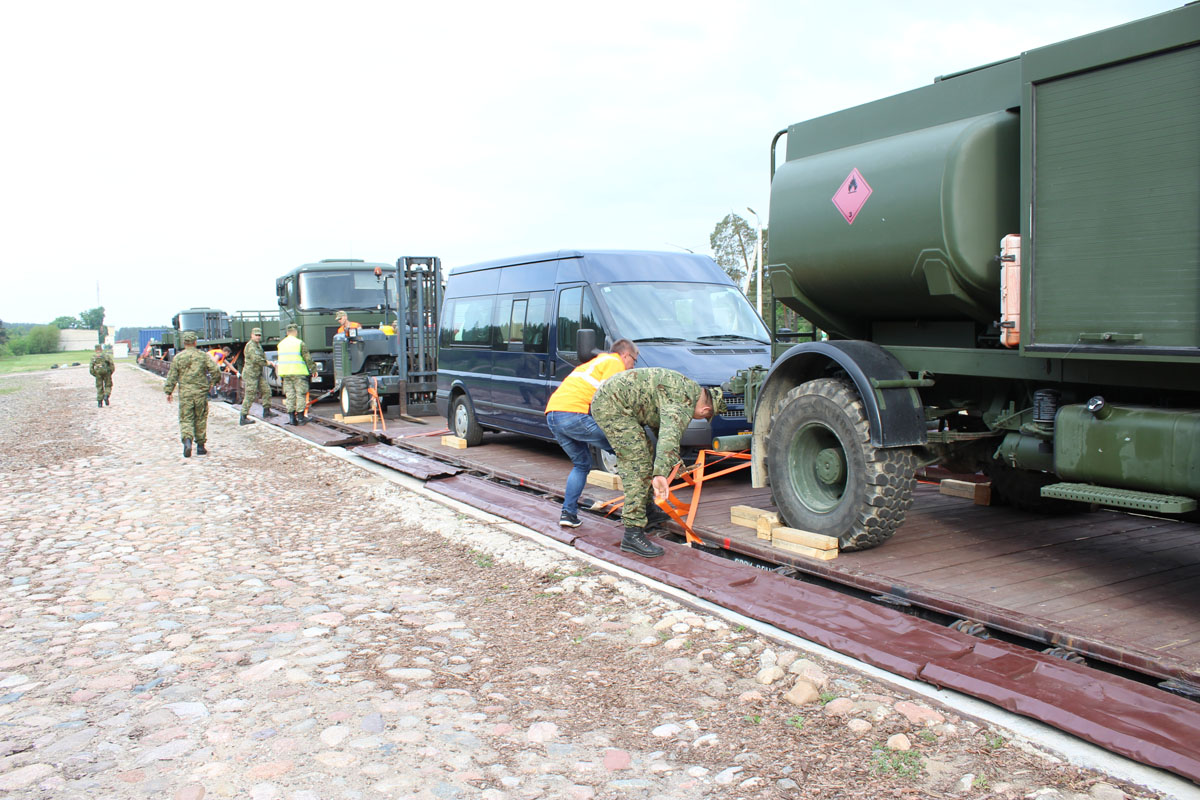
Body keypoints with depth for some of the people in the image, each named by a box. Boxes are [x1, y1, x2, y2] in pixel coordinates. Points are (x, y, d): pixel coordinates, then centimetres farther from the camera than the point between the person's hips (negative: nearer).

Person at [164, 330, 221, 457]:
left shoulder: (177, 358, 0)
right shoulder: (203, 356, -1)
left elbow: (172, 377, 1)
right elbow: (215, 370, -6)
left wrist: (168, 392, 8)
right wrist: (213, 382, 11)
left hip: (185, 393, 0)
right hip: (200, 392, 0)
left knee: (186, 419, 4)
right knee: (200, 419, 10)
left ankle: (187, 440, -20)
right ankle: (200, 446, 14)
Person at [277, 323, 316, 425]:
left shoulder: (281, 344, 11)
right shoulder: (300, 343, -6)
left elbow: (282, 359, 15)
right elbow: (308, 358, -5)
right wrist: (313, 369, 4)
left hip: (285, 373, 5)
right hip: (298, 372, -5)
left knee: (289, 395, 8)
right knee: (300, 394, 1)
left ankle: (292, 417, 8)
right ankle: (300, 417, 0)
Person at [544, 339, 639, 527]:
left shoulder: (595, 363, 35)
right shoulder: (615, 363, 5)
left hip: (552, 414, 10)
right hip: (573, 413, -9)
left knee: (582, 464, 22)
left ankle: (568, 513, 15)